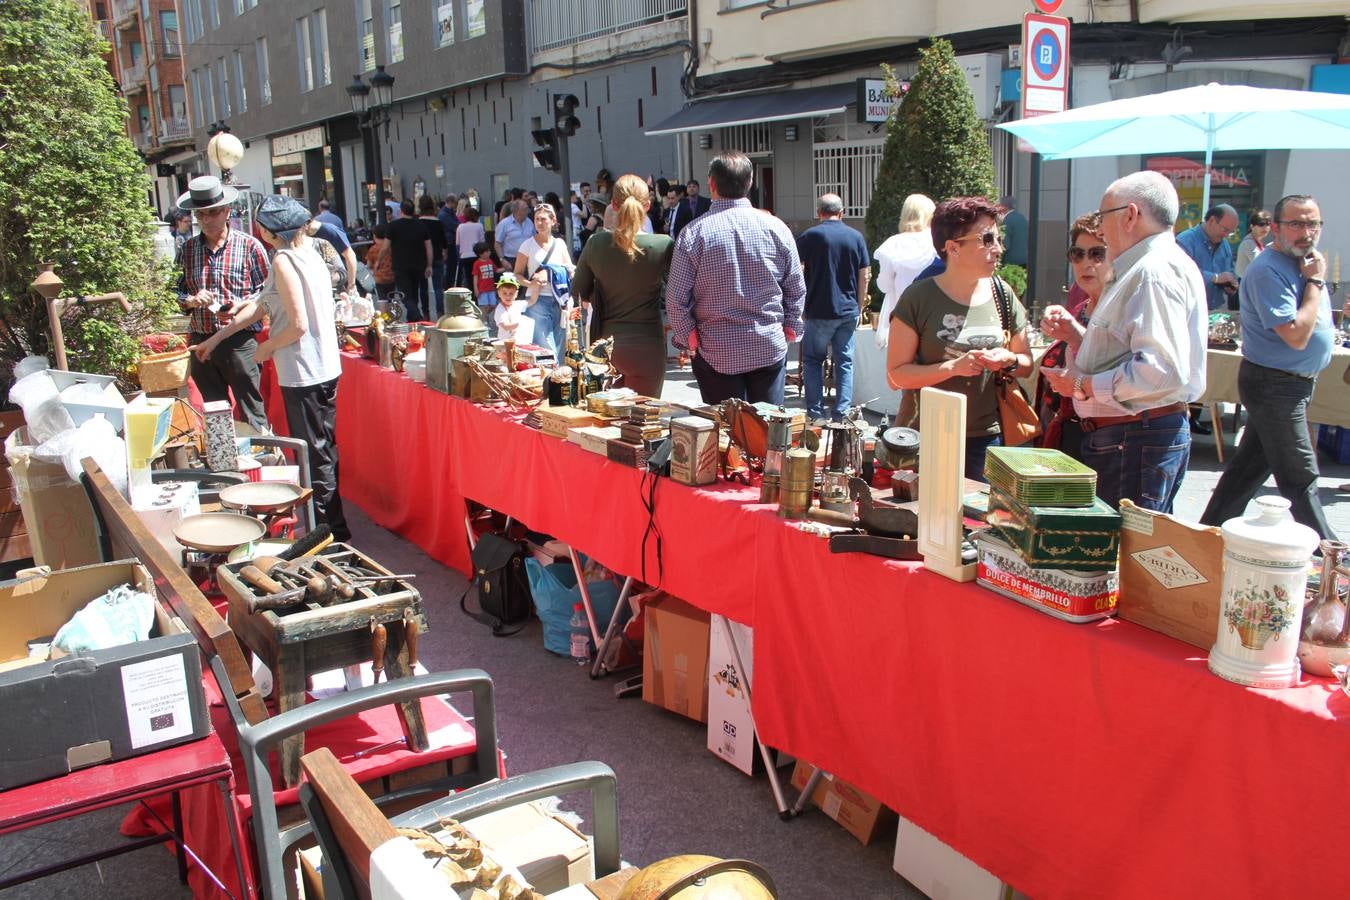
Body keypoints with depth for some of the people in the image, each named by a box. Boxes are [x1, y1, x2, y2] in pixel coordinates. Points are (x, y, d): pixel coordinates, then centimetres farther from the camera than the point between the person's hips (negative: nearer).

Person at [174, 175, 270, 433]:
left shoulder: (249, 246, -3)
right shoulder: (188, 250, 9)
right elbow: (176, 292, 13)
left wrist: (242, 306, -19)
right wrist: (191, 301, -7)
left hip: (240, 341, -4)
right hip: (201, 341, 5)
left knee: (251, 410, -3)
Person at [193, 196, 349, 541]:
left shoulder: (283, 261, -15)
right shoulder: (309, 252, 12)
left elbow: (298, 325, -22)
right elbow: (262, 306, 18)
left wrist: (268, 347, -4)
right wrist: (216, 338, 22)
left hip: (303, 373, -9)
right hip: (325, 367, 9)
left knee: (314, 455, 0)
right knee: (324, 449, 18)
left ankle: (331, 531, 8)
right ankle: (333, 527, 29)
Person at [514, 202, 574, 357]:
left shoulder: (559, 244, 11)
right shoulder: (528, 244, 2)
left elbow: (571, 271, 13)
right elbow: (517, 274, 2)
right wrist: (530, 283, -19)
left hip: (559, 301, 4)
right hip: (538, 301, -4)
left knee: (559, 350, 7)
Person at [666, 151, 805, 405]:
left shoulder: (694, 232, -9)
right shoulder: (776, 227, -3)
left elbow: (676, 299, -8)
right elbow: (797, 289, 4)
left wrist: (688, 339, 4)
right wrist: (789, 329, 16)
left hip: (717, 353, -2)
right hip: (771, 348, 2)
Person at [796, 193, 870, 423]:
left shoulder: (809, 236, -5)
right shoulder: (856, 237, 4)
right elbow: (864, 277, 6)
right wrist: (859, 308, 15)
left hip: (819, 312, -3)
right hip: (848, 311, 3)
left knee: (812, 360, 9)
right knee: (845, 362, 9)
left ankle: (815, 414, 5)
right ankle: (842, 414, 7)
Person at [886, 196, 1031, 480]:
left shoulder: (1002, 295, 6)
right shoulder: (919, 298, -7)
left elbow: (1027, 363, 15)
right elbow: (896, 375, -10)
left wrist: (1008, 360, -7)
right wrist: (954, 367, -20)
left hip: (986, 438, 4)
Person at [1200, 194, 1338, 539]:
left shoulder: (1304, 263, 11)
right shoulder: (1268, 271, -20)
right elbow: (1297, 336, -25)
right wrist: (1315, 281, -19)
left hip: (1294, 384, 10)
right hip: (1275, 385, -10)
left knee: (1252, 463, 15)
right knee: (1300, 477, -1)